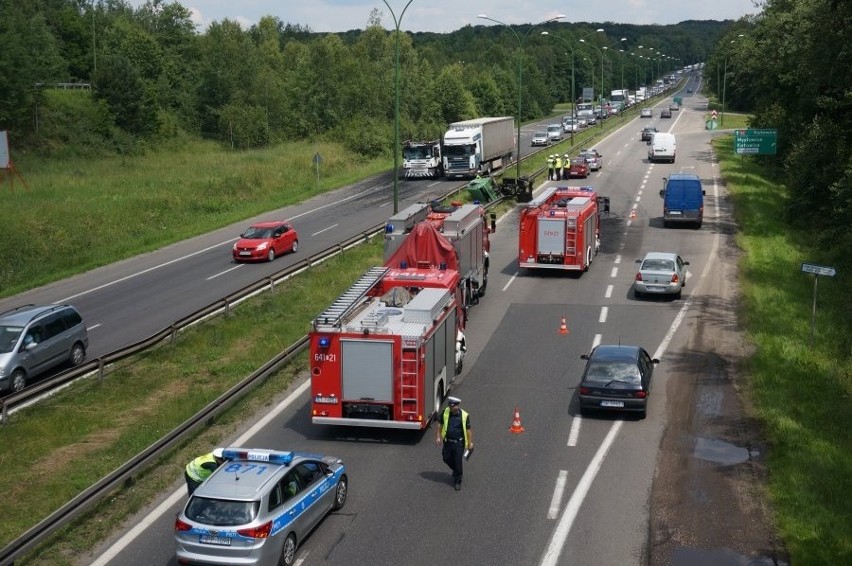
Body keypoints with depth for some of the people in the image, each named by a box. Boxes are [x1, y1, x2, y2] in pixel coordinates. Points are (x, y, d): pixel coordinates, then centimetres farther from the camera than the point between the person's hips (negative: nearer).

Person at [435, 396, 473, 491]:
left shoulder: (464, 415, -16)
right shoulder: (445, 412, -9)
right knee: (447, 459, 16)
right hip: (447, 441, 4)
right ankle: (457, 471, 45)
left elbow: (468, 430, -8)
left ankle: (457, 482, 20)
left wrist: (470, 443, -4)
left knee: (458, 462, 3)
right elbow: (440, 424, 4)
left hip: (459, 443, -4)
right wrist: (438, 437, 2)